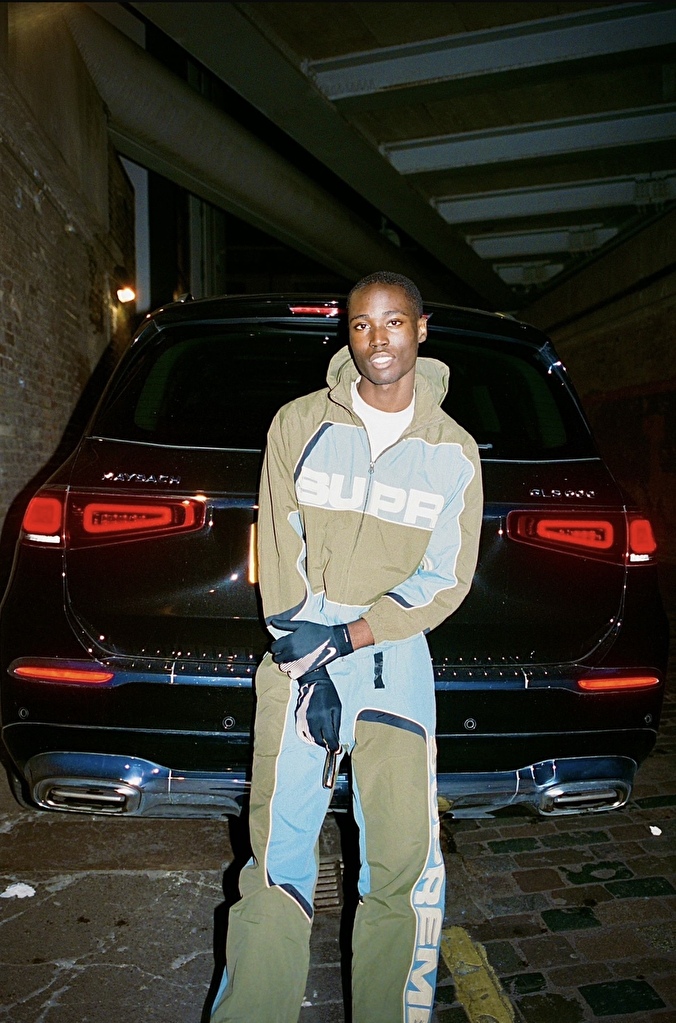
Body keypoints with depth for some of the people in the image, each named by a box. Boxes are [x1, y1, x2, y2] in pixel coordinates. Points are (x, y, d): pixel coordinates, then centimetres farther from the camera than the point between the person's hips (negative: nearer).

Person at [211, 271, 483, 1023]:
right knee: (279, 846, -2)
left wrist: (343, 640, -11)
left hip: (394, 651, 1)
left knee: (404, 854, -1)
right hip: (299, 648, 0)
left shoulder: (453, 452, 4)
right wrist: (310, 672, -8)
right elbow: (280, 552, 0)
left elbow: (446, 580, 1)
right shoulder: (299, 425, 2)